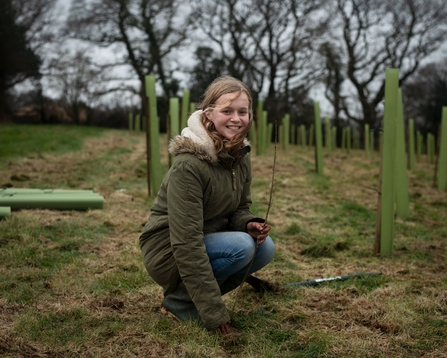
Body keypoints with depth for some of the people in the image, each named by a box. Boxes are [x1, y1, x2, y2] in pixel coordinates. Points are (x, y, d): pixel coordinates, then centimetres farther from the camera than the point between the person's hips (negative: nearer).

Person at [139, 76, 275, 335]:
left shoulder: (240, 156, -3)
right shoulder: (189, 164, -27)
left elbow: (240, 208, 10)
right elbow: (186, 242, -29)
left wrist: (249, 224, -18)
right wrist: (213, 312, -30)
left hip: (208, 241, 8)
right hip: (169, 252, -8)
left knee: (265, 247, -13)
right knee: (242, 246, -27)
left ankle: (196, 291, 4)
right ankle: (179, 298, -7)